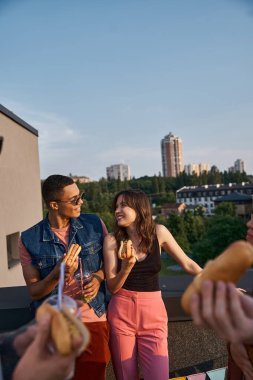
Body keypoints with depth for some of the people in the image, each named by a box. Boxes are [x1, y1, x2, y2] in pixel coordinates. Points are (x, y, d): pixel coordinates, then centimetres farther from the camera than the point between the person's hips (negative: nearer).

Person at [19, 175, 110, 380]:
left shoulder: (94, 224, -5)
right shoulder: (29, 240, -9)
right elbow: (34, 292, -4)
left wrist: (98, 276, -12)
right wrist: (58, 274, -23)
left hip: (94, 320, 1)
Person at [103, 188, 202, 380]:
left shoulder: (158, 232, -5)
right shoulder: (112, 240, -6)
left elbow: (187, 263, 3)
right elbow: (112, 287, -6)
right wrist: (127, 267, -24)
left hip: (153, 313, 0)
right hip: (121, 313, 0)